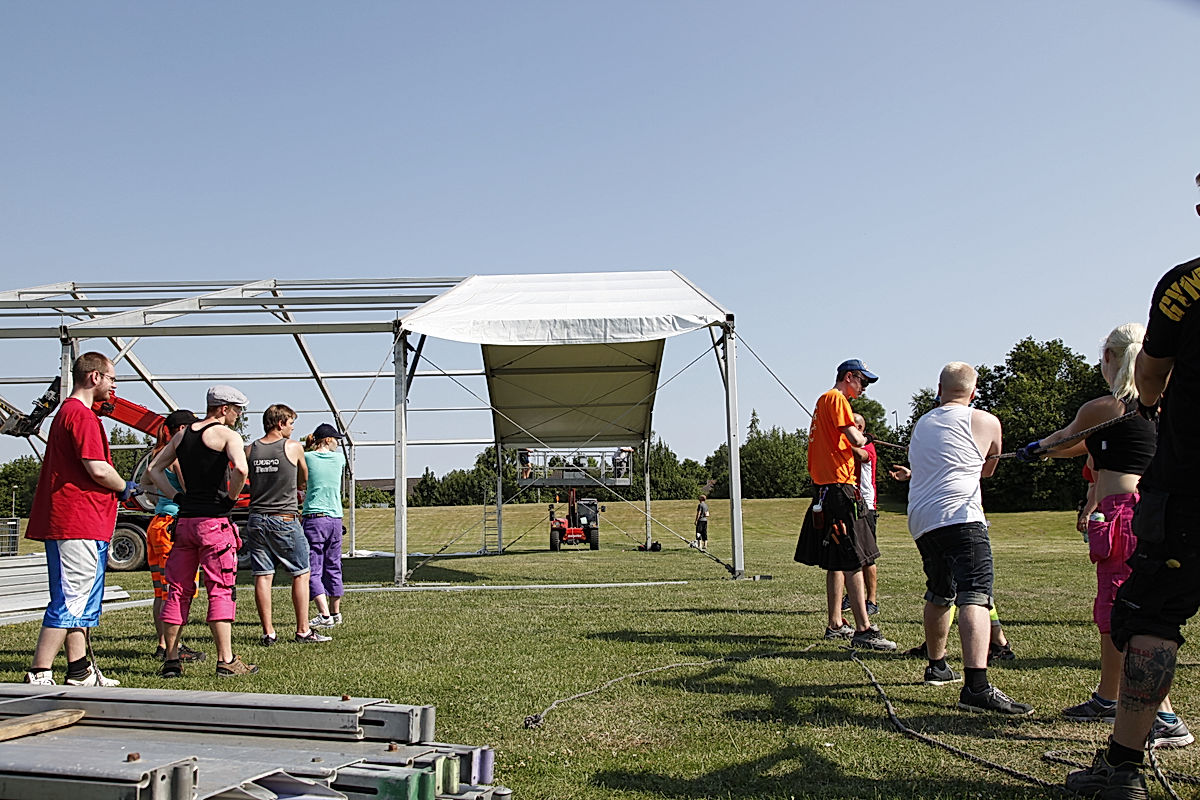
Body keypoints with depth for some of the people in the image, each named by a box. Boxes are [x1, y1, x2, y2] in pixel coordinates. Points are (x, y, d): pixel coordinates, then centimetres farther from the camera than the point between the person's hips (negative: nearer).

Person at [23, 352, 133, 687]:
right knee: (70, 602, -9)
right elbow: (98, 470, -19)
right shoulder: (82, 415, -12)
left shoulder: (67, 412, 21)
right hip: (78, 524, -11)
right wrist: (125, 488, -2)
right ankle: (39, 675, -8)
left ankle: (80, 671, 21)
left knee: (81, 602, 15)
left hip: (82, 525, 11)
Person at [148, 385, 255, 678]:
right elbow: (240, 468, -25)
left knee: (178, 590, 11)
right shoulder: (226, 434, -7)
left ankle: (171, 659, 15)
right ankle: (226, 660, -2)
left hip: (184, 519, 6)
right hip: (214, 521, -6)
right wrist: (231, 498, -10)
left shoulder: (182, 434, 15)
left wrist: (177, 497, 12)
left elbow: (153, 469, 18)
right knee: (220, 590, -2)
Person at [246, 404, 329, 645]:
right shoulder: (293, 447, -4)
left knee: (262, 576, 6)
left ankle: (268, 633, 8)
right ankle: (303, 630, 8)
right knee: (301, 574, 6)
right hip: (285, 520, -4)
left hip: (257, 519, 4)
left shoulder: (251, 449, 5)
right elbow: (303, 482, 11)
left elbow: (251, 481, 16)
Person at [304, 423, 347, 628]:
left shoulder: (306, 457, -1)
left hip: (313, 518, -4)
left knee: (313, 569, -3)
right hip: (335, 519, 4)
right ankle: (335, 613, 26)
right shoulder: (338, 458, 6)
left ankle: (325, 615, -13)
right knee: (333, 567, 16)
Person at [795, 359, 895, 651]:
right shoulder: (837, 399, -8)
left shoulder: (825, 400, 23)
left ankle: (835, 624, 19)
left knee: (838, 562, 14)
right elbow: (855, 439, -19)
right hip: (838, 487, -11)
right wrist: (862, 438, 0)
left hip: (826, 489, 11)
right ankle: (863, 629, -14)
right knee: (854, 560, -13)